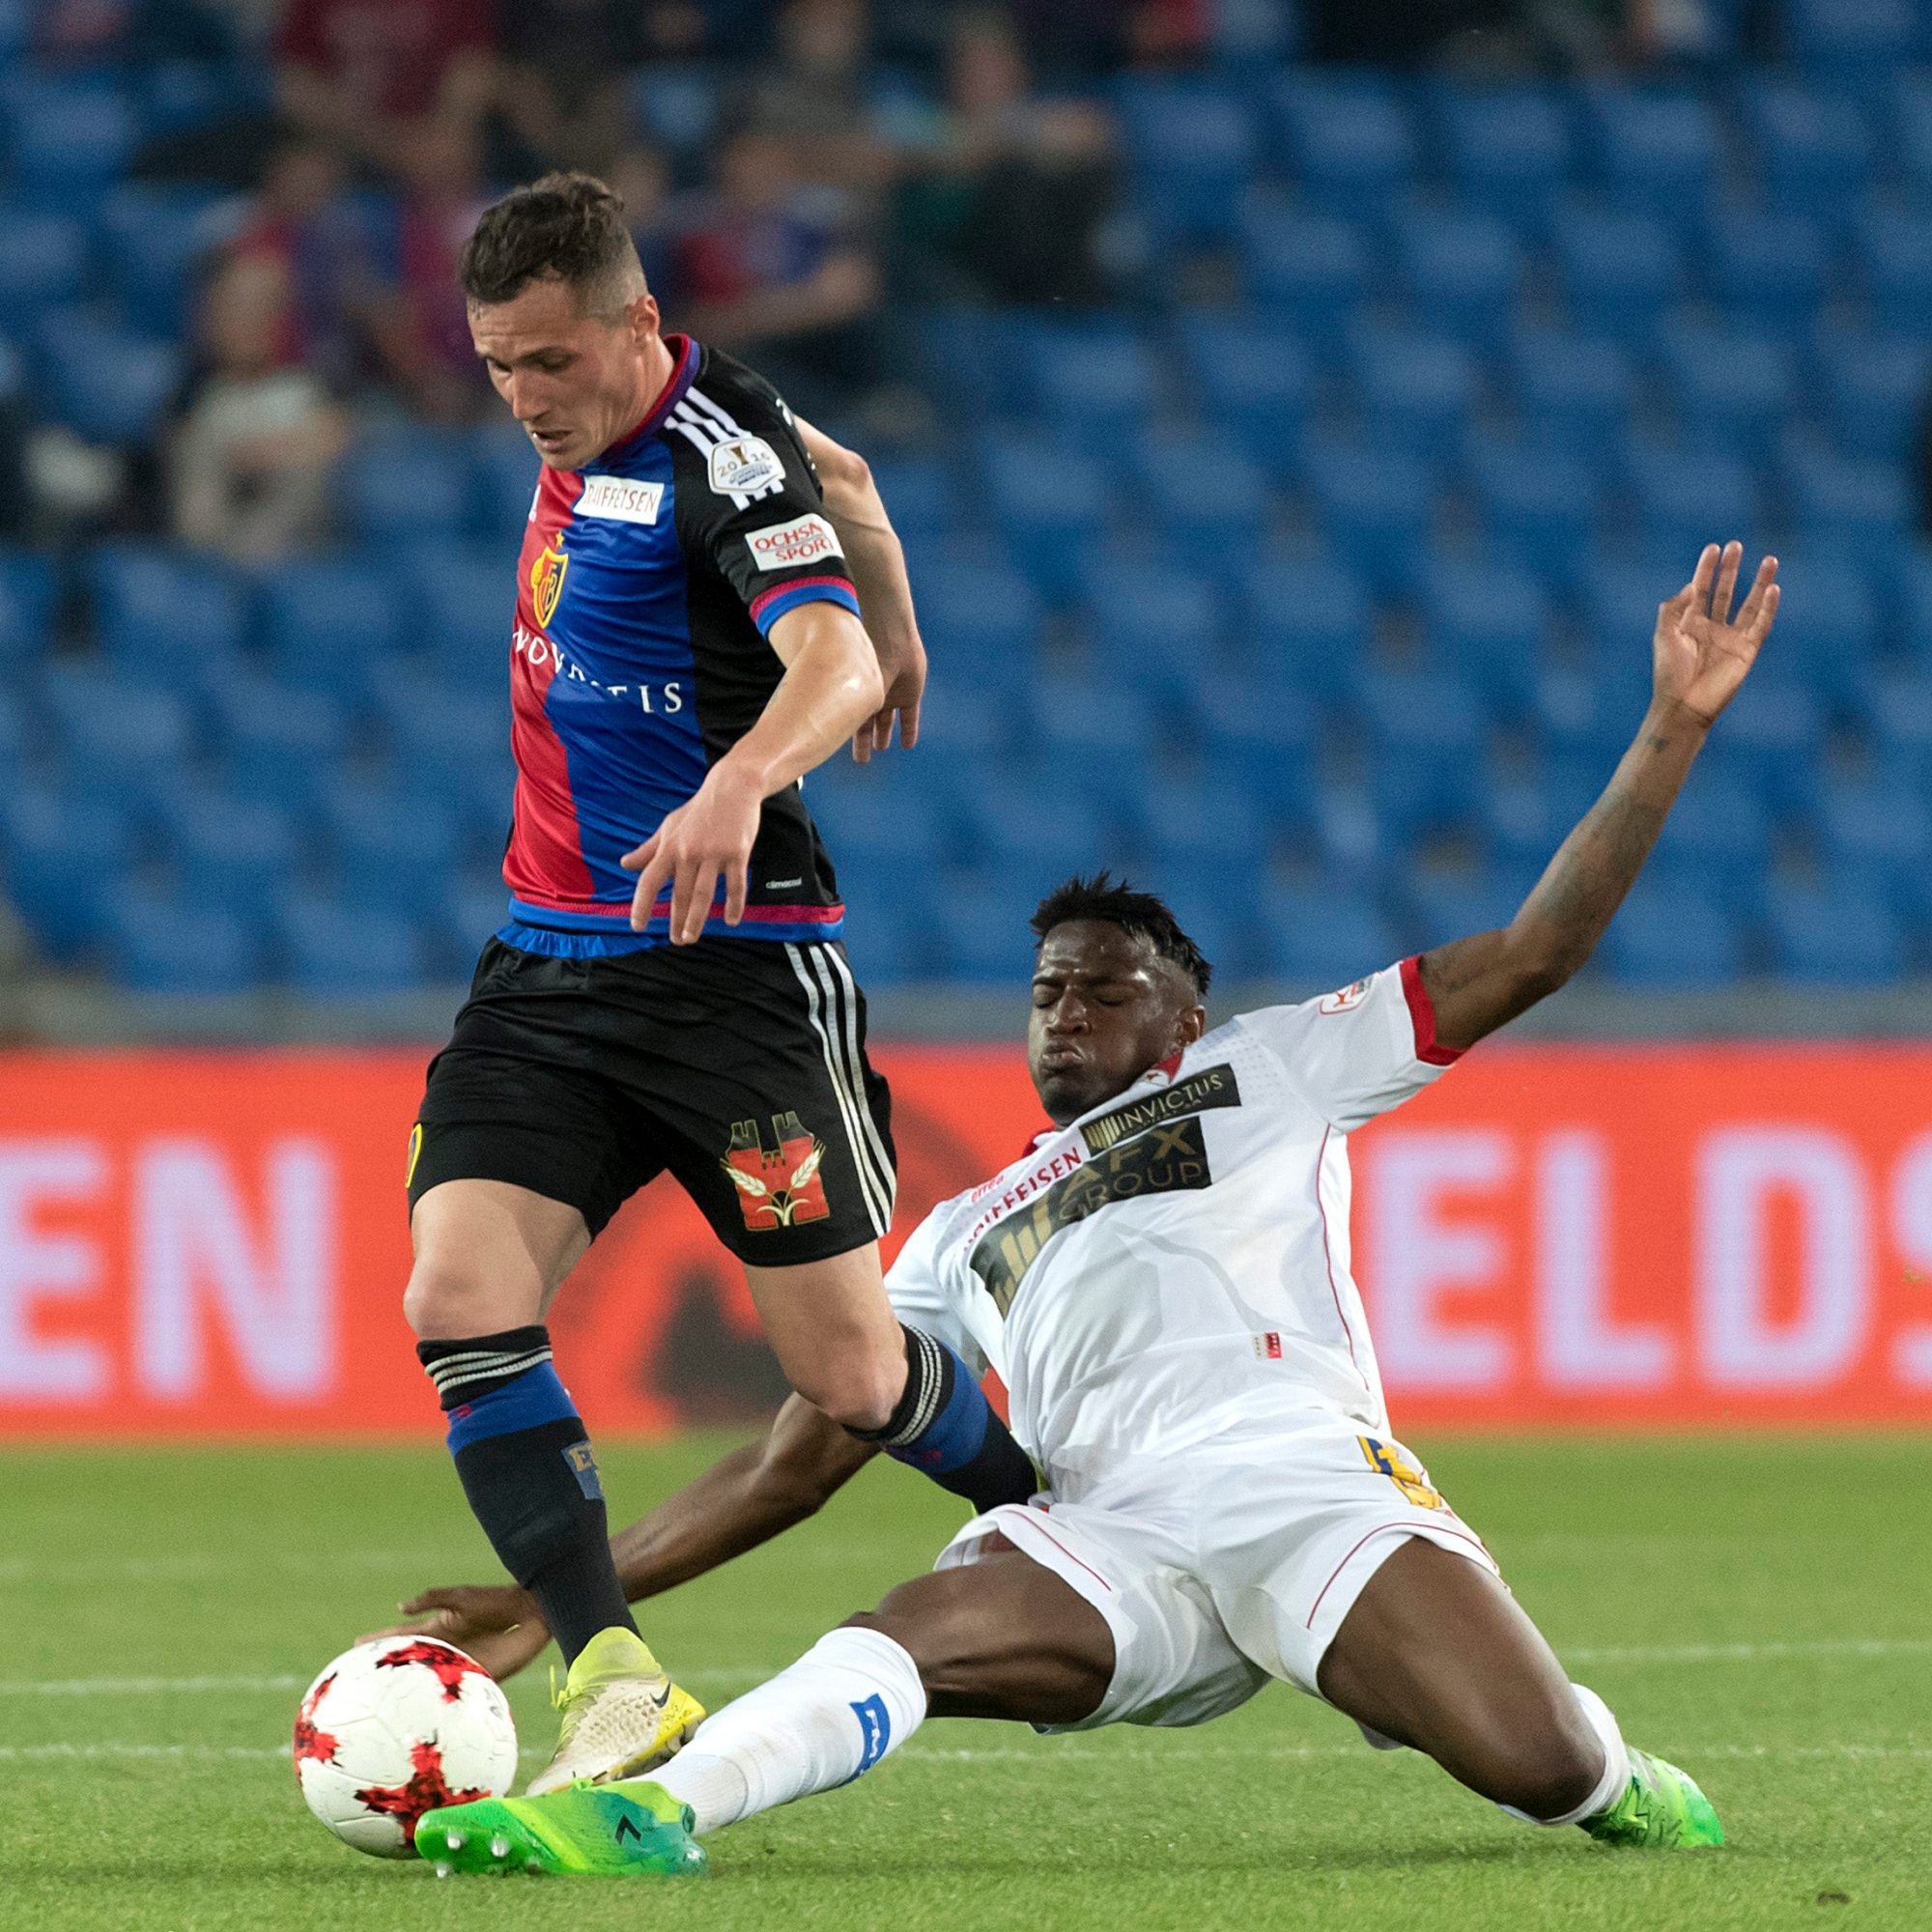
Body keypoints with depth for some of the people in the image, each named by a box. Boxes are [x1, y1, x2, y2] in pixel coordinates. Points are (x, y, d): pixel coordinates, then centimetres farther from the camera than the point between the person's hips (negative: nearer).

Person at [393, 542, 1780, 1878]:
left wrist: (1674, 731, 8)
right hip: (1114, 1540, 2)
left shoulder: (1265, 1072, 25)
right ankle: (649, 1812, -53)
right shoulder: (965, 1240, 35)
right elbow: (790, 1467, 34)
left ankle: (1609, 1778, 9)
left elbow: (1532, 956, 17)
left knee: (1542, 1768, -27)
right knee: (904, 1638, -32)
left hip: (1311, 1477, -2)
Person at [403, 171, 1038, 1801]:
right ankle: (615, 1684, -16)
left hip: (732, 964, -7)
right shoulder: (600, 416, 8)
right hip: (548, 966, 7)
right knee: (459, 1300, -14)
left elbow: (834, 661, -33)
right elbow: (844, 477, 25)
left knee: (844, 1363, -3)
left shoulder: (717, 455, -17)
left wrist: (739, 783, -53)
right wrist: (901, 634, 41)